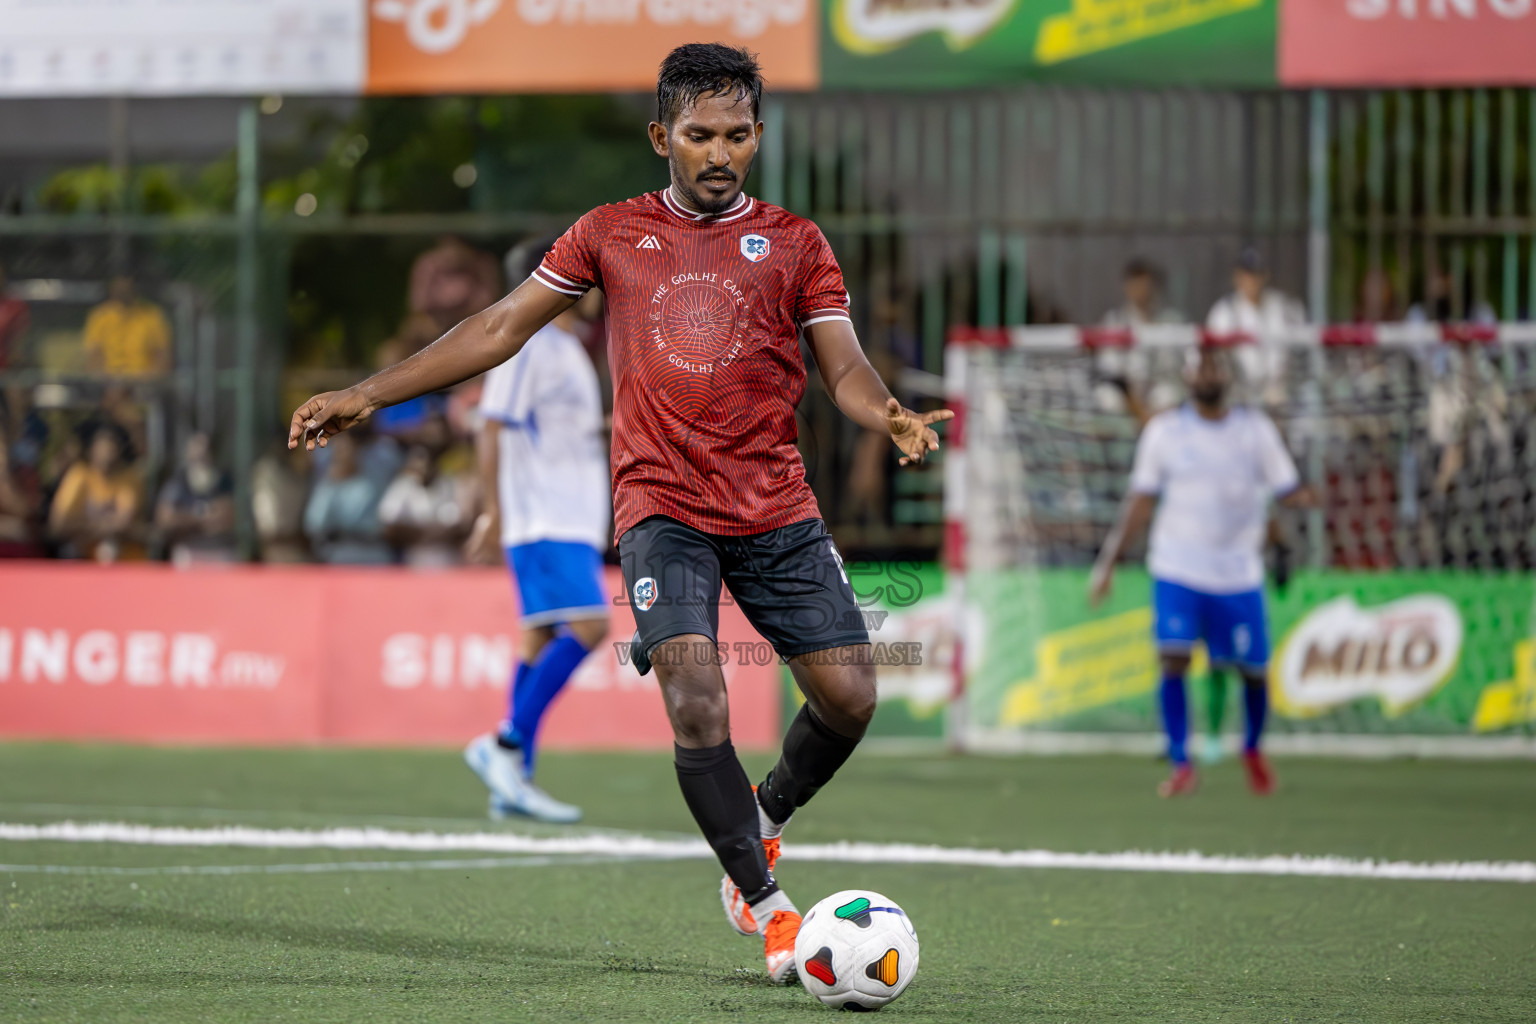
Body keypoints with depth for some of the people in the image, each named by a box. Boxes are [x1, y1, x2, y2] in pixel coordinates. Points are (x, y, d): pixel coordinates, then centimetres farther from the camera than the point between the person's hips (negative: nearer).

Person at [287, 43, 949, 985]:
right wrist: (368, 396, 8)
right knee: (696, 700, -19)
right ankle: (764, 903, -5)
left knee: (850, 694, -6)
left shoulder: (795, 244, 8)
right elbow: (501, 329, 12)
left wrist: (890, 415, -23)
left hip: (778, 513, 2)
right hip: (663, 508, -1)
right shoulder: (612, 235, 9)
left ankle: (768, 815, 26)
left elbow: (845, 367, 1)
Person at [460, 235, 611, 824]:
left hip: (575, 522, 9)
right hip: (543, 521, -9)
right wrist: (495, 512, -17)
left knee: (541, 639, 5)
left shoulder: (568, 351, 21)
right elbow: (493, 431, -13)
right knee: (588, 627, -18)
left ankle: (513, 784, 4)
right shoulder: (527, 348, -8)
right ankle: (506, 744, -15)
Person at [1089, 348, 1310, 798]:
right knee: (1173, 659, -18)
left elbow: (1288, 490, 2)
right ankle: (1181, 765, -11)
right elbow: (1140, 502, 7)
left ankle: (1253, 748, 34)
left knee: (1253, 671, 6)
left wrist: (1317, 499, -21)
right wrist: (1108, 562, 3)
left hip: (1239, 573, 1)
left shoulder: (1256, 429, 4)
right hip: (1177, 570, -1)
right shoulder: (1164, 431, 2)